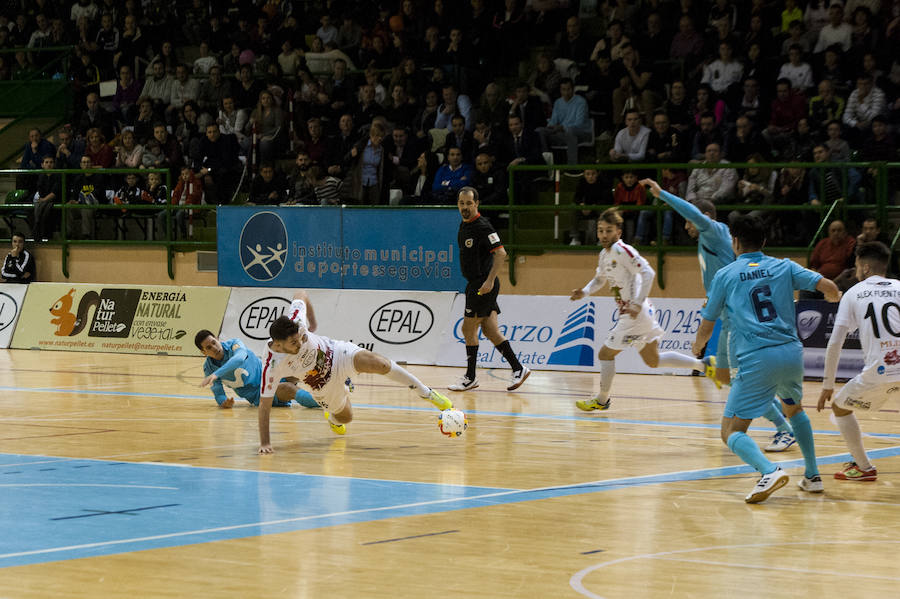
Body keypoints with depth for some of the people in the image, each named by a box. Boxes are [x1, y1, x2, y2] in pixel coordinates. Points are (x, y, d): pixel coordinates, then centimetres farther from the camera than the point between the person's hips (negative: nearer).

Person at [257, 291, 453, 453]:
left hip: (334, 353, 0)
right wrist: (265, 443, -28)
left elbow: (301, 295, -8)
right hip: (324, 386, 0)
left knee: (380, 364, -25)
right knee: (345, 417, 17)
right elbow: (264, 404, -28)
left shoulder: (295, 319, -31)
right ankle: (332, 417, 58)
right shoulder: (272, 367, -35)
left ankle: (425, 392, -2)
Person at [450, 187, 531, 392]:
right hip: (474, 284, 9)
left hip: (483, 285, -9)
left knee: (469, 329, -3)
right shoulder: (464, 225, 13)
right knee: (490, 331, 7)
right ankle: (518, 369, 10)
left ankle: (470, 377, 7)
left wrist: (490, 280, -26)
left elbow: (500, 253, -21)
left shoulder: (483, 227, -16)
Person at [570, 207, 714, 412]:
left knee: (606, 354, 1)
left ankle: (602, 400, 17)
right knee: (653, 361, 17)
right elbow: (599, 279, 26)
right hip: (632, 316, 10)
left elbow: (648, 273, -24)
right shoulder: (604, 254, 11)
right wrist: (584, 292, 6)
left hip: (636, 315, -10)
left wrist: (638, 304, -26)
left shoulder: (622, 251, -18)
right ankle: (705, 366, 21)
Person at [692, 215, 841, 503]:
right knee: (794, 409, 34)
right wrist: (834, 297, 28)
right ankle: (813, 476, 31)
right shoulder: (784, 267, 11)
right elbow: (830, 288, 3)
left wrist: (698, 346, 35)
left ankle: (769, 471, -27)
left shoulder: (724, 275, 7)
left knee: (732, 432, 0)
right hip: (792, 352, 4)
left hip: (756, 360, -4)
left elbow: (706, 328, 12)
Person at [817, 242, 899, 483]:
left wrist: (827, 386, 10)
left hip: (878, 372, -2)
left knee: (840, 406, 24)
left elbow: (835, 343, 5)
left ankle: (863, 467, 22)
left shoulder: (853, 293, 10)